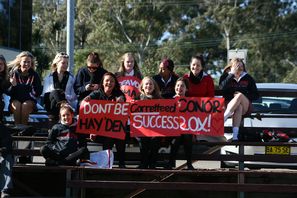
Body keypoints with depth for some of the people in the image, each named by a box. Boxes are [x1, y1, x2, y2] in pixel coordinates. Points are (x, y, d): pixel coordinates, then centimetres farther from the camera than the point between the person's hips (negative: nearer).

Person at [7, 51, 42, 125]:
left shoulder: (34, 75, -2)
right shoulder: (14, 73, -2)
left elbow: (37, 94, -5)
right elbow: (9, 93, -2)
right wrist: (13, 86, -22)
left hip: (29, 100, 0)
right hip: (16, 100, 0)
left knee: (25, 105, -32)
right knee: (17, 105, -32)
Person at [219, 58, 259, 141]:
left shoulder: (248, 78, 11)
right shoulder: (225, 76, 9)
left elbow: (256, 95, 9)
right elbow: (222, 88, -13)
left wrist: (242, 95, -7)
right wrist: (232, 74, -14)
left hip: (245, 107, 1)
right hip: (228, 104, -1)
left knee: (239, 95, -33)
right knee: (238, 107, -37)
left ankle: (223, 118, -48)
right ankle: (235, 135, -55)